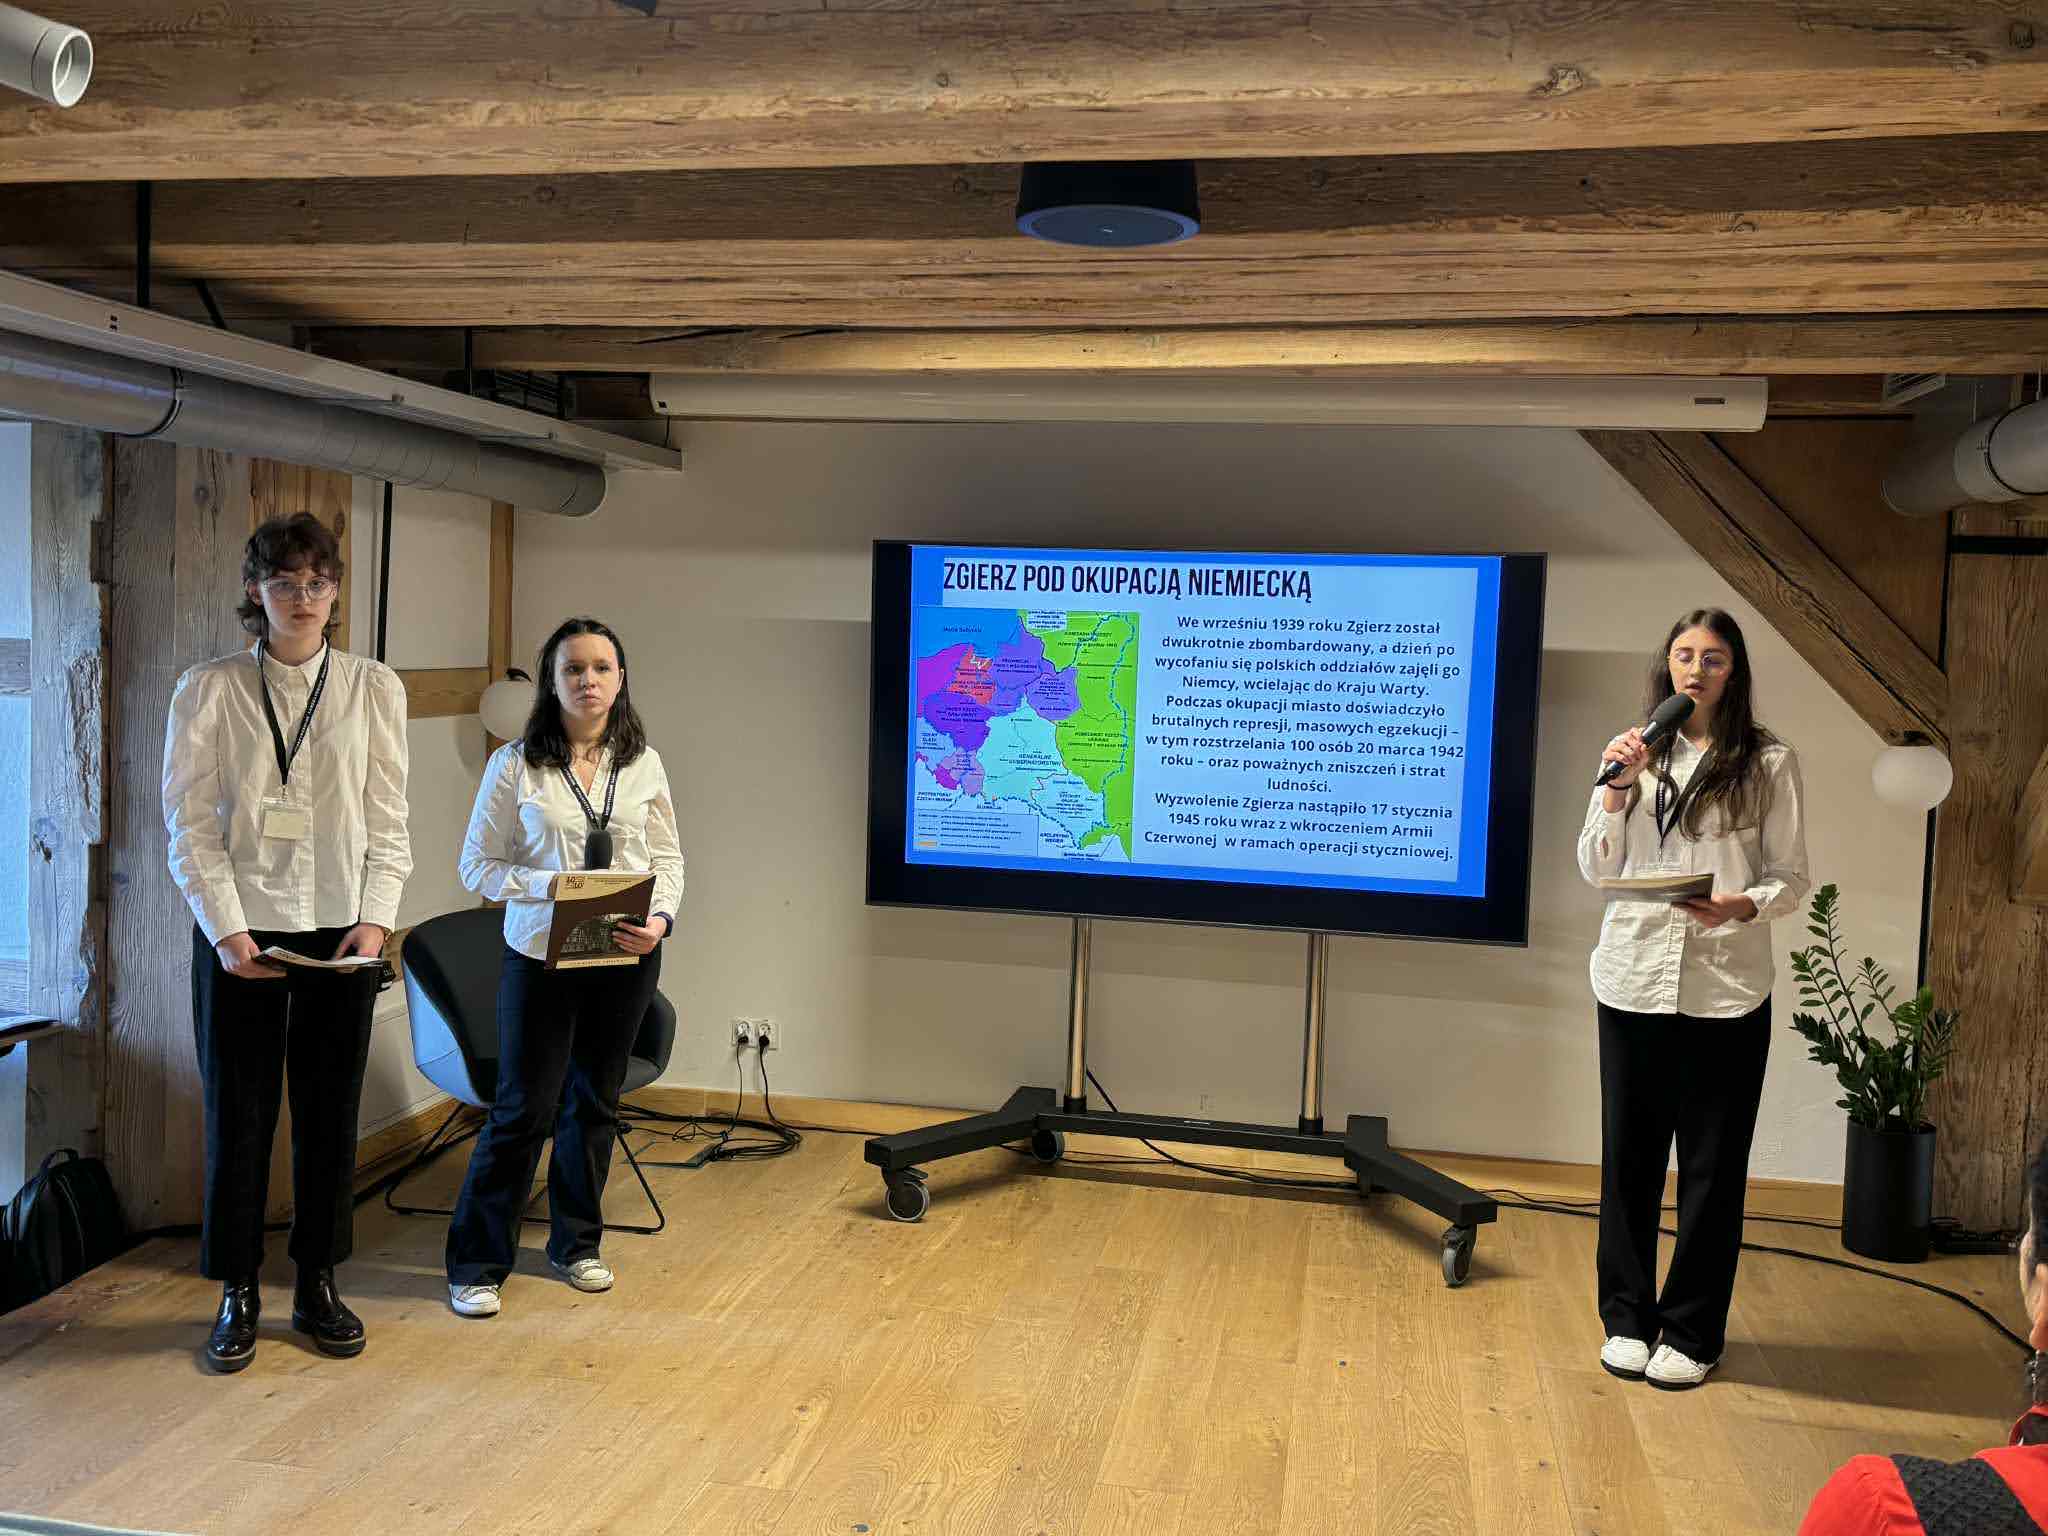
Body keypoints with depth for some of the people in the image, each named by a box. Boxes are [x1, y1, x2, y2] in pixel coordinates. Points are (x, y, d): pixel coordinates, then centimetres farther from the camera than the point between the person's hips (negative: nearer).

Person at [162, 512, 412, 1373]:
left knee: (330, 1112, 9)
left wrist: (375, 919, -10)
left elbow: (388, 821, 2)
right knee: (239, 1116, 6)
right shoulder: (209, 690, -1)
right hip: (239, 934, -1)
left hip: (340, 934, 1)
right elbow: (191, 825, -3)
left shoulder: (374, 689, 3)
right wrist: (226, 930, -13)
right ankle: (238, 1294, 21)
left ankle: (318, 1286, 24)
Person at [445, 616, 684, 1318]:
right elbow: (478, 865, -4)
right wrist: (554, 886, -20)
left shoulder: (643, 762, 3)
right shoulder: (515, 764, -6)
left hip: (625, 959, 3)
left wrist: (660, 918, -11)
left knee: (595, 1103, 15)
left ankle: (576, 1244, 32)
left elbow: (668, 857, 8)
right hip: (540, 955, -3)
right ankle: (476, 1263, 14)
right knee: (524, 1109, -1)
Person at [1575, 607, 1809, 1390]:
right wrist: (1617, 789, -9)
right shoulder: (1635, 752, 5)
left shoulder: (1769, 763, 0)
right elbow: (1595, 869, 5)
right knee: (1629, 1156, 10)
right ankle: (1626, 1318, 24)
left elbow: (1790, 880, 0)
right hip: (1633, 980, 2)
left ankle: (1690, 1333, 18)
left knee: (1711, 1166, 6)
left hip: (1725, 991, -2)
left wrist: (1737, 906, -20)